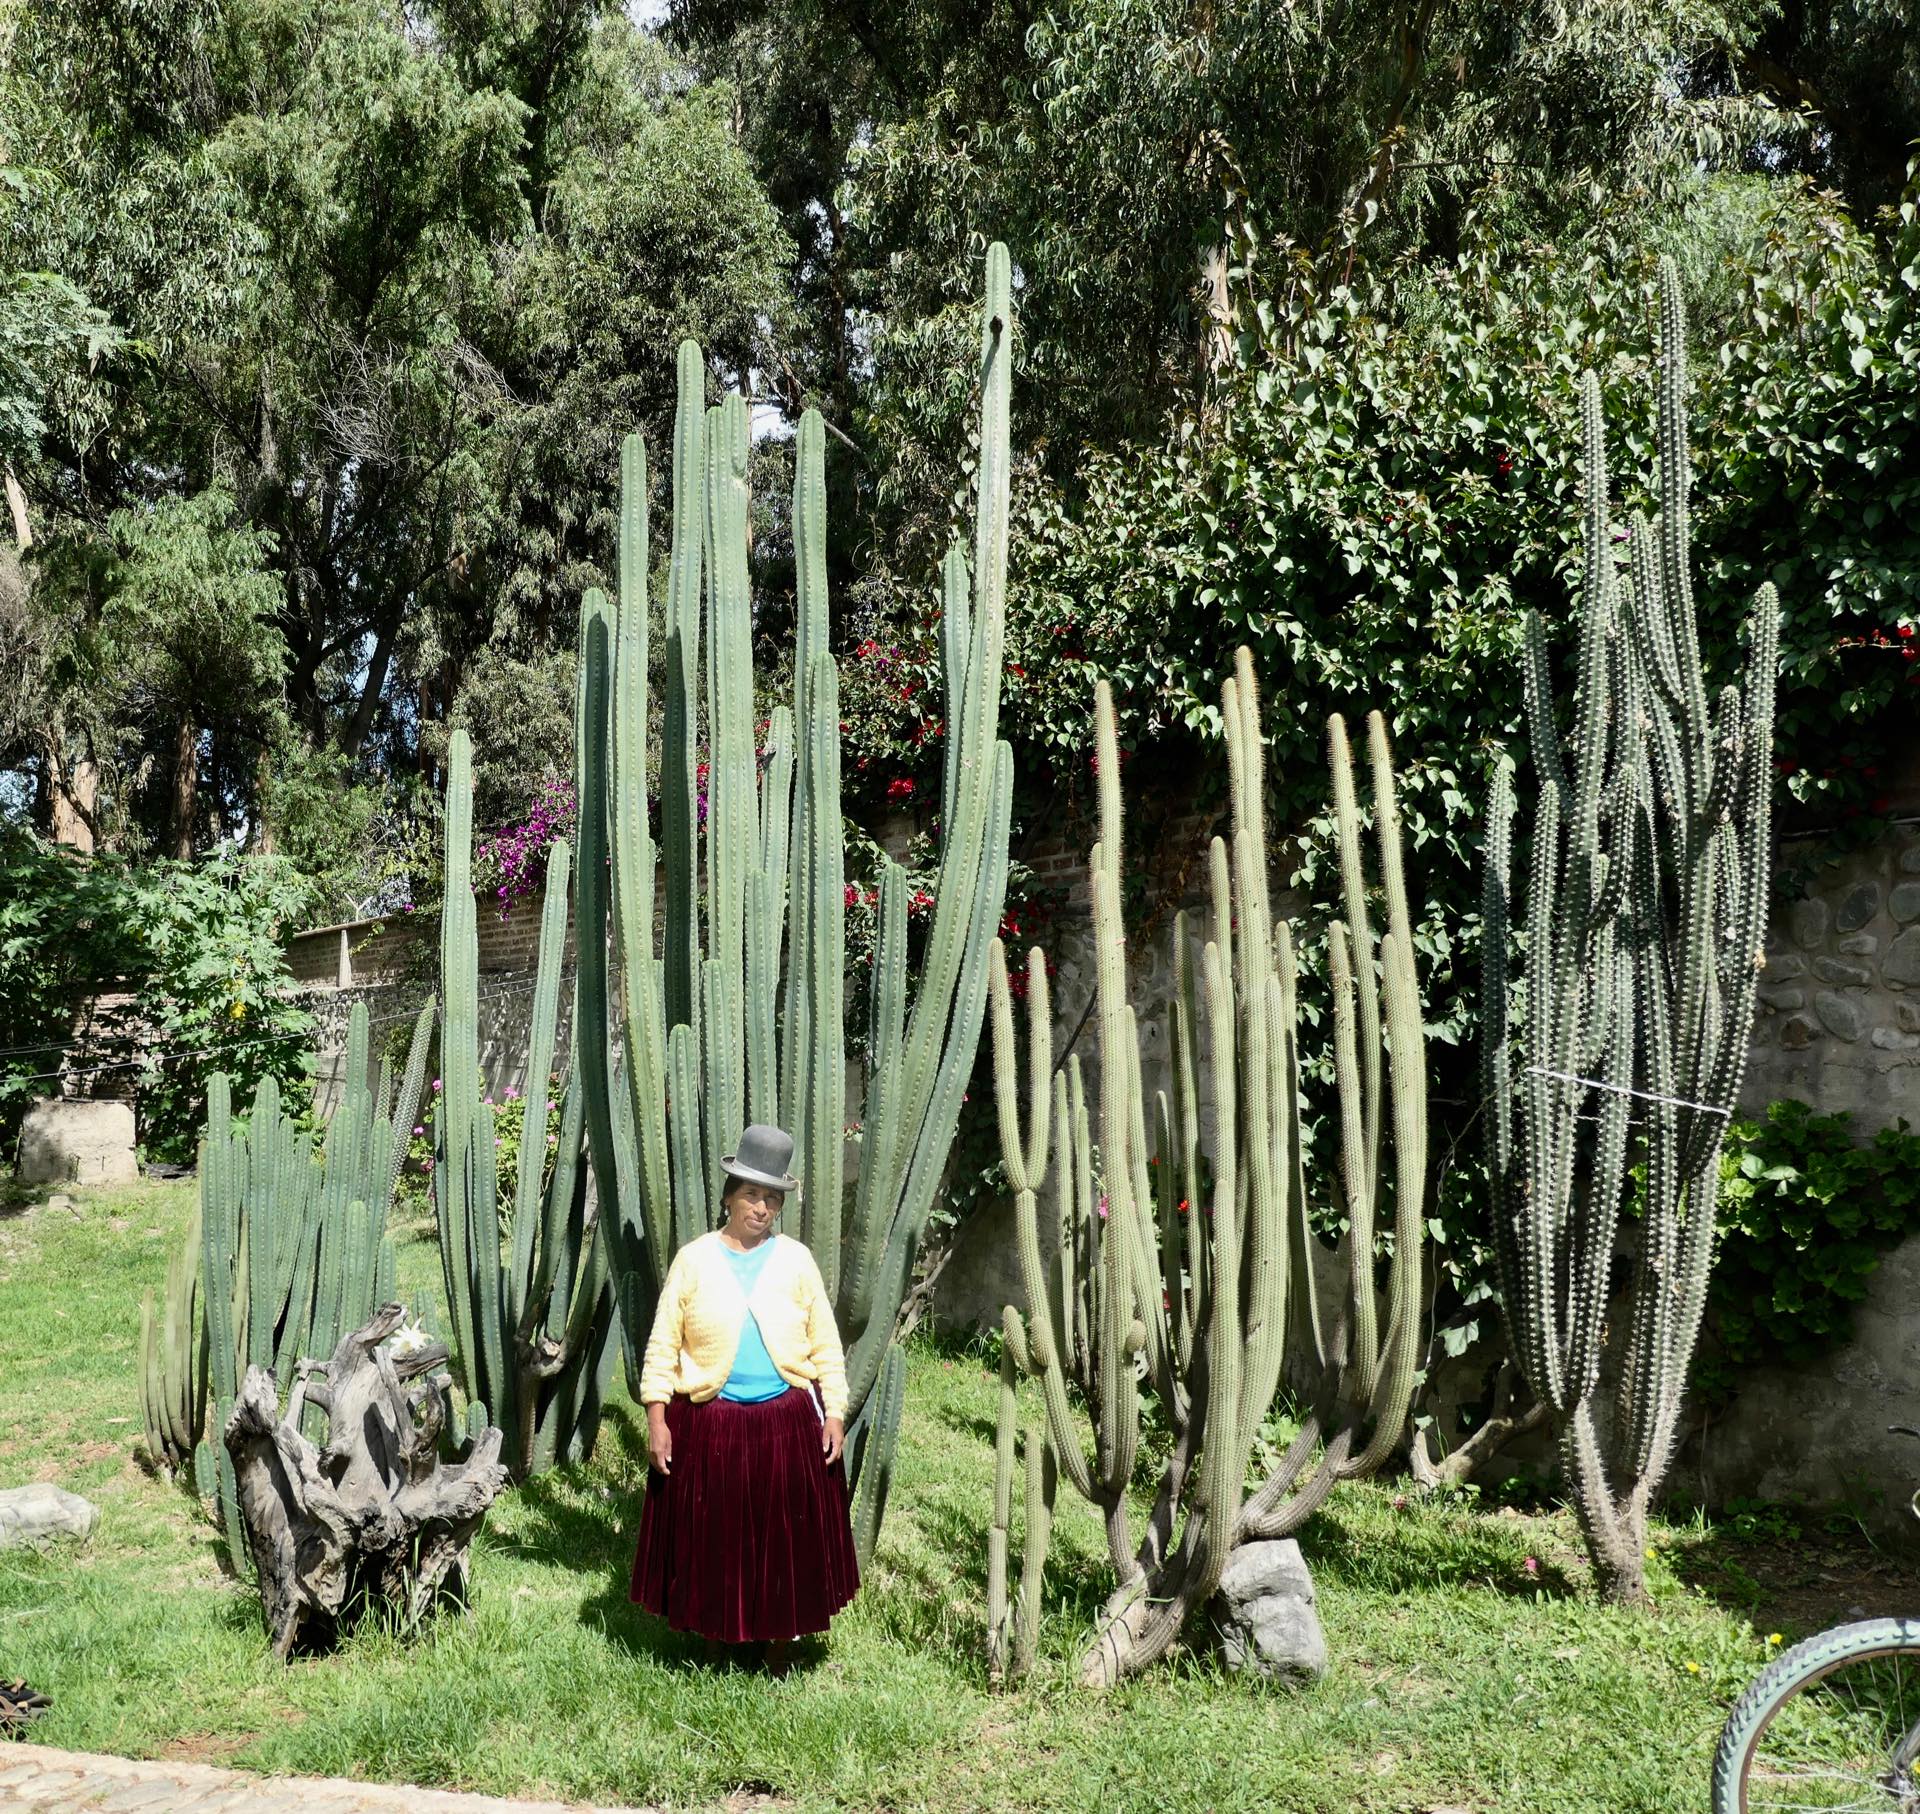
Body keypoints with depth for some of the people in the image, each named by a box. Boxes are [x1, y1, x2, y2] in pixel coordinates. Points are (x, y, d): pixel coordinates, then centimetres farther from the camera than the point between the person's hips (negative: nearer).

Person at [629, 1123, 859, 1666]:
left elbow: (826, 1345, 5)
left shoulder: (796, 1260, 3)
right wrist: (656, 1419, -5)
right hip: (709, 1424, -1)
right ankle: (720, 1637, 25)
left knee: (788, 1537, 7)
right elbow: (662, 1345, 1)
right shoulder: (694, 1260, 0)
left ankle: (780, 1644, 22)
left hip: (787, 1422, 1)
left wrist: (834, 1413, -2)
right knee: (713, 1539, 7)